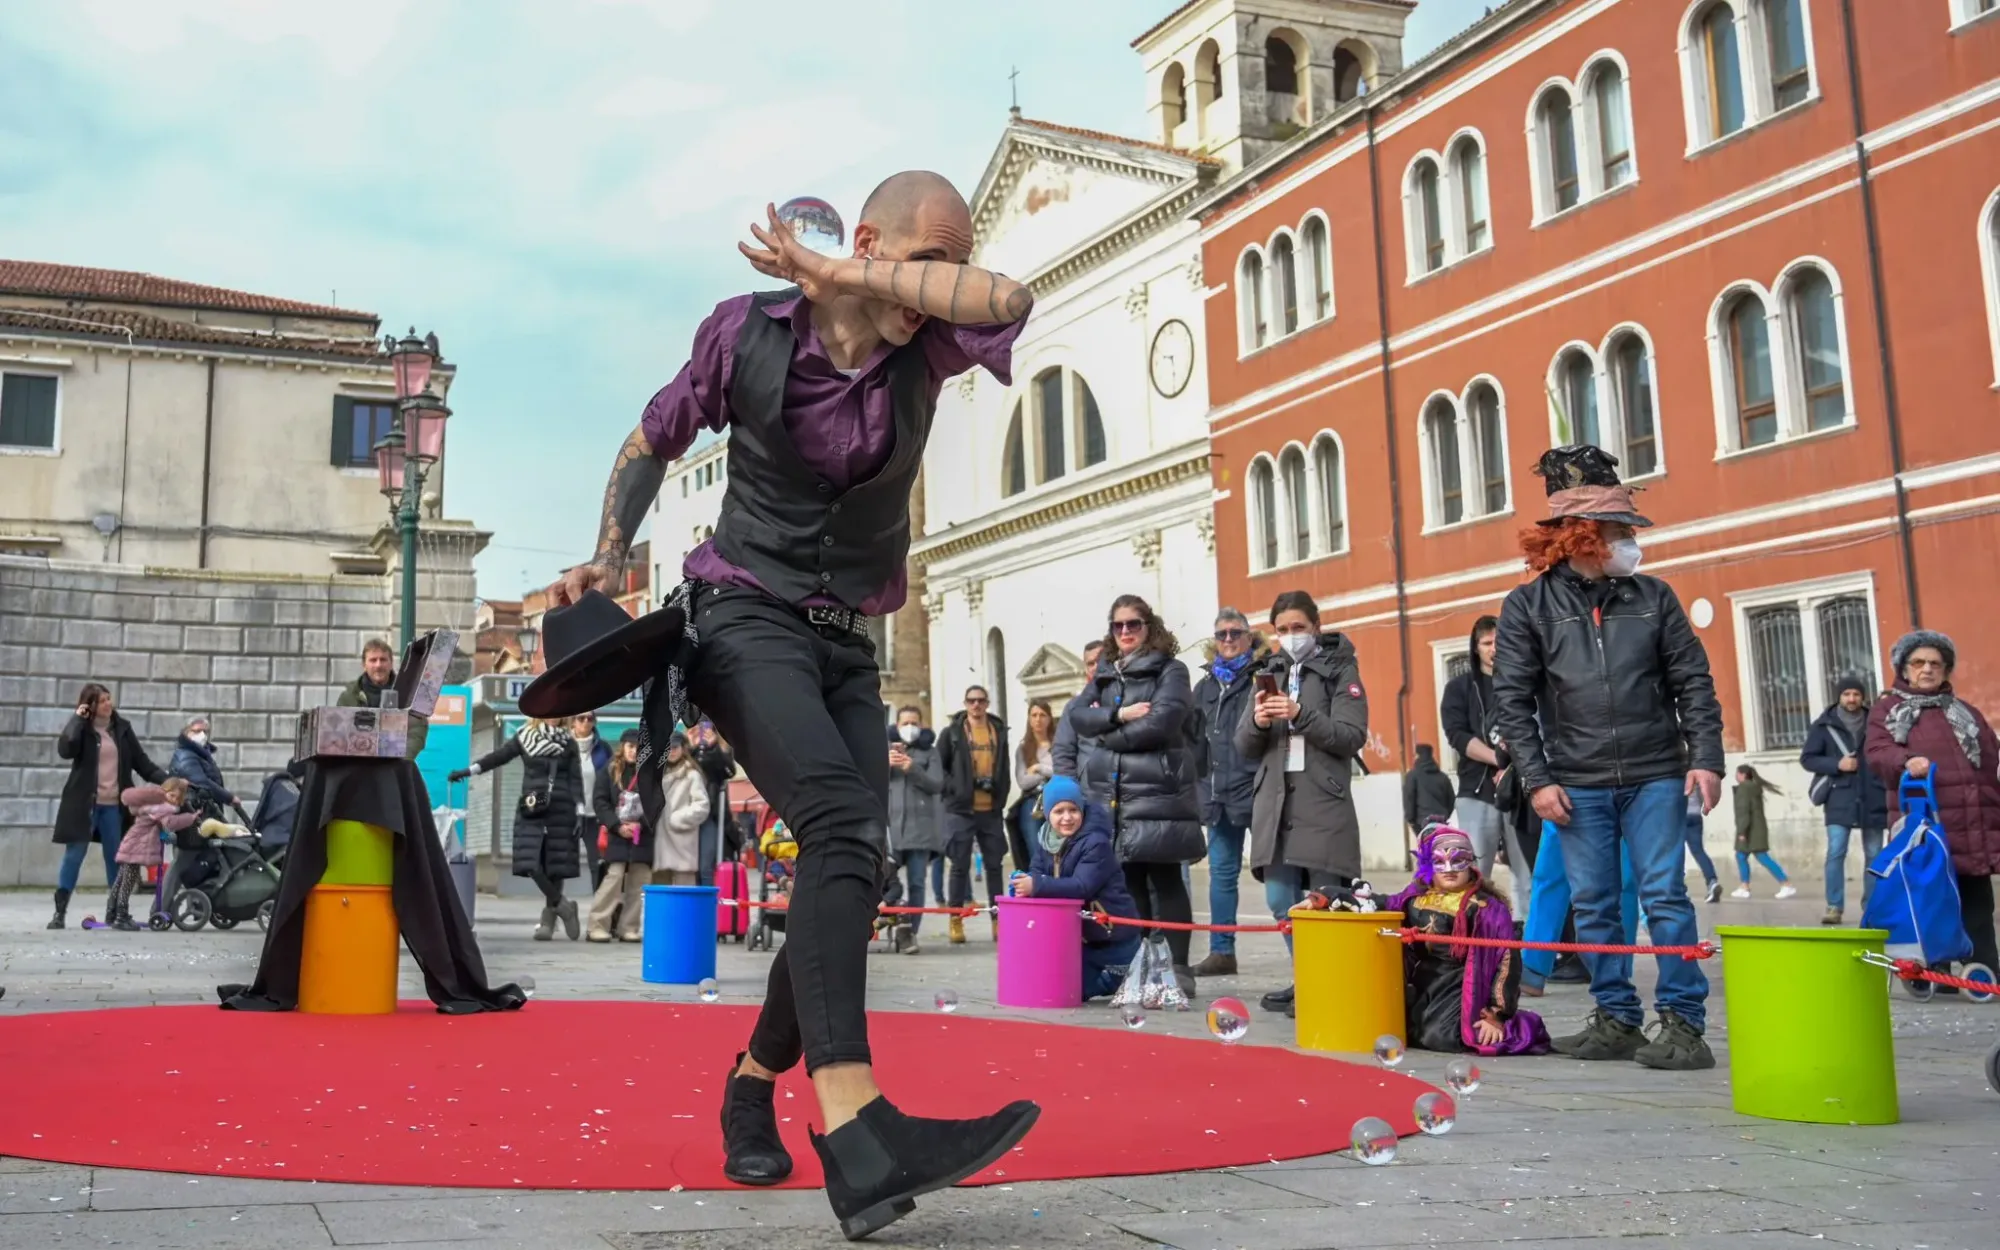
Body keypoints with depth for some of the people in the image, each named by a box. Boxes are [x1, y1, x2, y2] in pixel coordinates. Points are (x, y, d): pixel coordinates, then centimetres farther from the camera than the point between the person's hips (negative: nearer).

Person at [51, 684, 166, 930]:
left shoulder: (122, 727, 7)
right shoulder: (82, 729, -2)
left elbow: (141, 761, 9)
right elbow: (65, 750, -22)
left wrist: (167, 780, -1)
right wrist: (78, 718, -16)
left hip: (114, 805, 3)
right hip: (84, 804, -3)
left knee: (116, 859, 6)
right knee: (74, 856, -1)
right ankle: (60, 912, 5)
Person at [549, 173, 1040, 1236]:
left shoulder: (923, 348, 1)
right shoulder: (746, 330, -4)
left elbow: (1008, 301, -23)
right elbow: (652, 443, 12)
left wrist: (839, 277, -22)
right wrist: (607, 561, 1)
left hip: (847, 644, 5)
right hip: (747, 619, -5)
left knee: (850, 874, -2)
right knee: (840, 820, -29)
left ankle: (754, 1081, 22)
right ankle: (854, 1134, -40)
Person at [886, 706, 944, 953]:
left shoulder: (929, 750, 11)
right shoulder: (887, 749, 16)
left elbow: (937, 785, 0)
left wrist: (913, 769, -14)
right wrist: (886, 764, -10)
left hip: (920, 826, -1)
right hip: (890, 823, 1)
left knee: (916, 883, -3)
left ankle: (910, 932, 0)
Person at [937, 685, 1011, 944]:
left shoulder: (999, 731, 10)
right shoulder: (952, 733, 3)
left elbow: (1004, 769, 12)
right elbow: (939, 768, 1)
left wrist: (1001, 798, 3)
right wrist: (953, 789, -11)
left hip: (991, 810, 3)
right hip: (961, 810, -2)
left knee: (994, 865, 7)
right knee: (960, 866, 1)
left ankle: (999, 918, 13)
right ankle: (956, 920, 7)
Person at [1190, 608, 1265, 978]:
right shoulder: (1206, 685, 19)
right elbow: (1195, 739, 23)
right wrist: (1198, 787, 17)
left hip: (1258, 789, -6)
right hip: (1217, 792, 6)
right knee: (1221, 872, 11)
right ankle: (1221, 952, 19)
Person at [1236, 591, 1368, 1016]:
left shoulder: (1339, 670, 3)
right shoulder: (1270, 674, 17)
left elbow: (1352, 737, -7)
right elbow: (1245, 746, 13)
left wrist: (1300, 715, -18)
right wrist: (1257, 722, -8)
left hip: (1323, 803, -5)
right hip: (1274, 801, 5)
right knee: (1281, 901, 6)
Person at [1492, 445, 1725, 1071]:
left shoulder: (1653, 596, 5)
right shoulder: (1529, 606, 0)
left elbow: (1693, 683, 6)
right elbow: (1512, 700, -2)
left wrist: (1706, 757, -3)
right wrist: (1537, 780, -7)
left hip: (1655, 778, 0)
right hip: (1578, 785, 0)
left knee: (1665, 897, -2)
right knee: (1593, 906, 6)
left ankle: (1684, 1023, 5)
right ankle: (1617, 1019, 18)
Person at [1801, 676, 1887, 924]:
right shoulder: (1824, 725, 2)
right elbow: (1807, 758, 3)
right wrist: (1836, 764, -13)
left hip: (1872, 799, 2)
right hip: (1839, 799, -2)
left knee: (1873, 855, 7)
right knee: (1836, 853, -10)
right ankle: (1834, 906, -6)